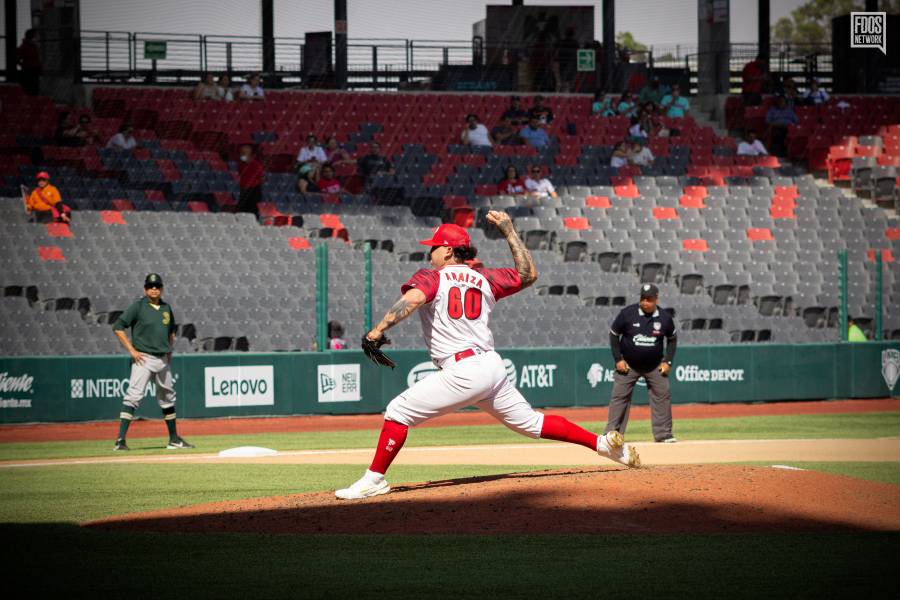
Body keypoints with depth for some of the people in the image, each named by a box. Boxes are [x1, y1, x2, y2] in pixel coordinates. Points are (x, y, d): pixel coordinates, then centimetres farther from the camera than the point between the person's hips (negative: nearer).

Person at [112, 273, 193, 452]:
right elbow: (118, 327, -8)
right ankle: (120, 440, -20)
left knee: (168, 398, 15)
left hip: (163, 360, 7)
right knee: (133, 397, -16)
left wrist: (170, 350, 14)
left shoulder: (166, 308, 11)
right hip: (144, 358, -7)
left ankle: (174, 439, 27)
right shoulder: (138, 306, -6)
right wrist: (131, 350, -12)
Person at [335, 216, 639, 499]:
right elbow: (528, 274, 23)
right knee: (531, 421, 18)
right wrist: (509, 231, 26)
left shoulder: (431, 276, 0)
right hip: (494, 367, 7)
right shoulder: (484, 278, 16)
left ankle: (373, 480, -7)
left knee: (398, 412, -2)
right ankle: (603, 443, 14)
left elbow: (412, 298, -20)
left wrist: (378, 330, -25)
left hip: (463, 371, -7)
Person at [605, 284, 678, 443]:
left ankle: (663, 434, 6)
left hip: (654, 367, 2)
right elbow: (613, 335, -3)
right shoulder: (627, 313, -15)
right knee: (619, 397, -4)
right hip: (628, 365, -2)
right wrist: (618, 359, -8)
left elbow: (672, 339, 8)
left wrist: (667, 361, -1)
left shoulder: (665, 317, -9)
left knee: (662, 397, -1)